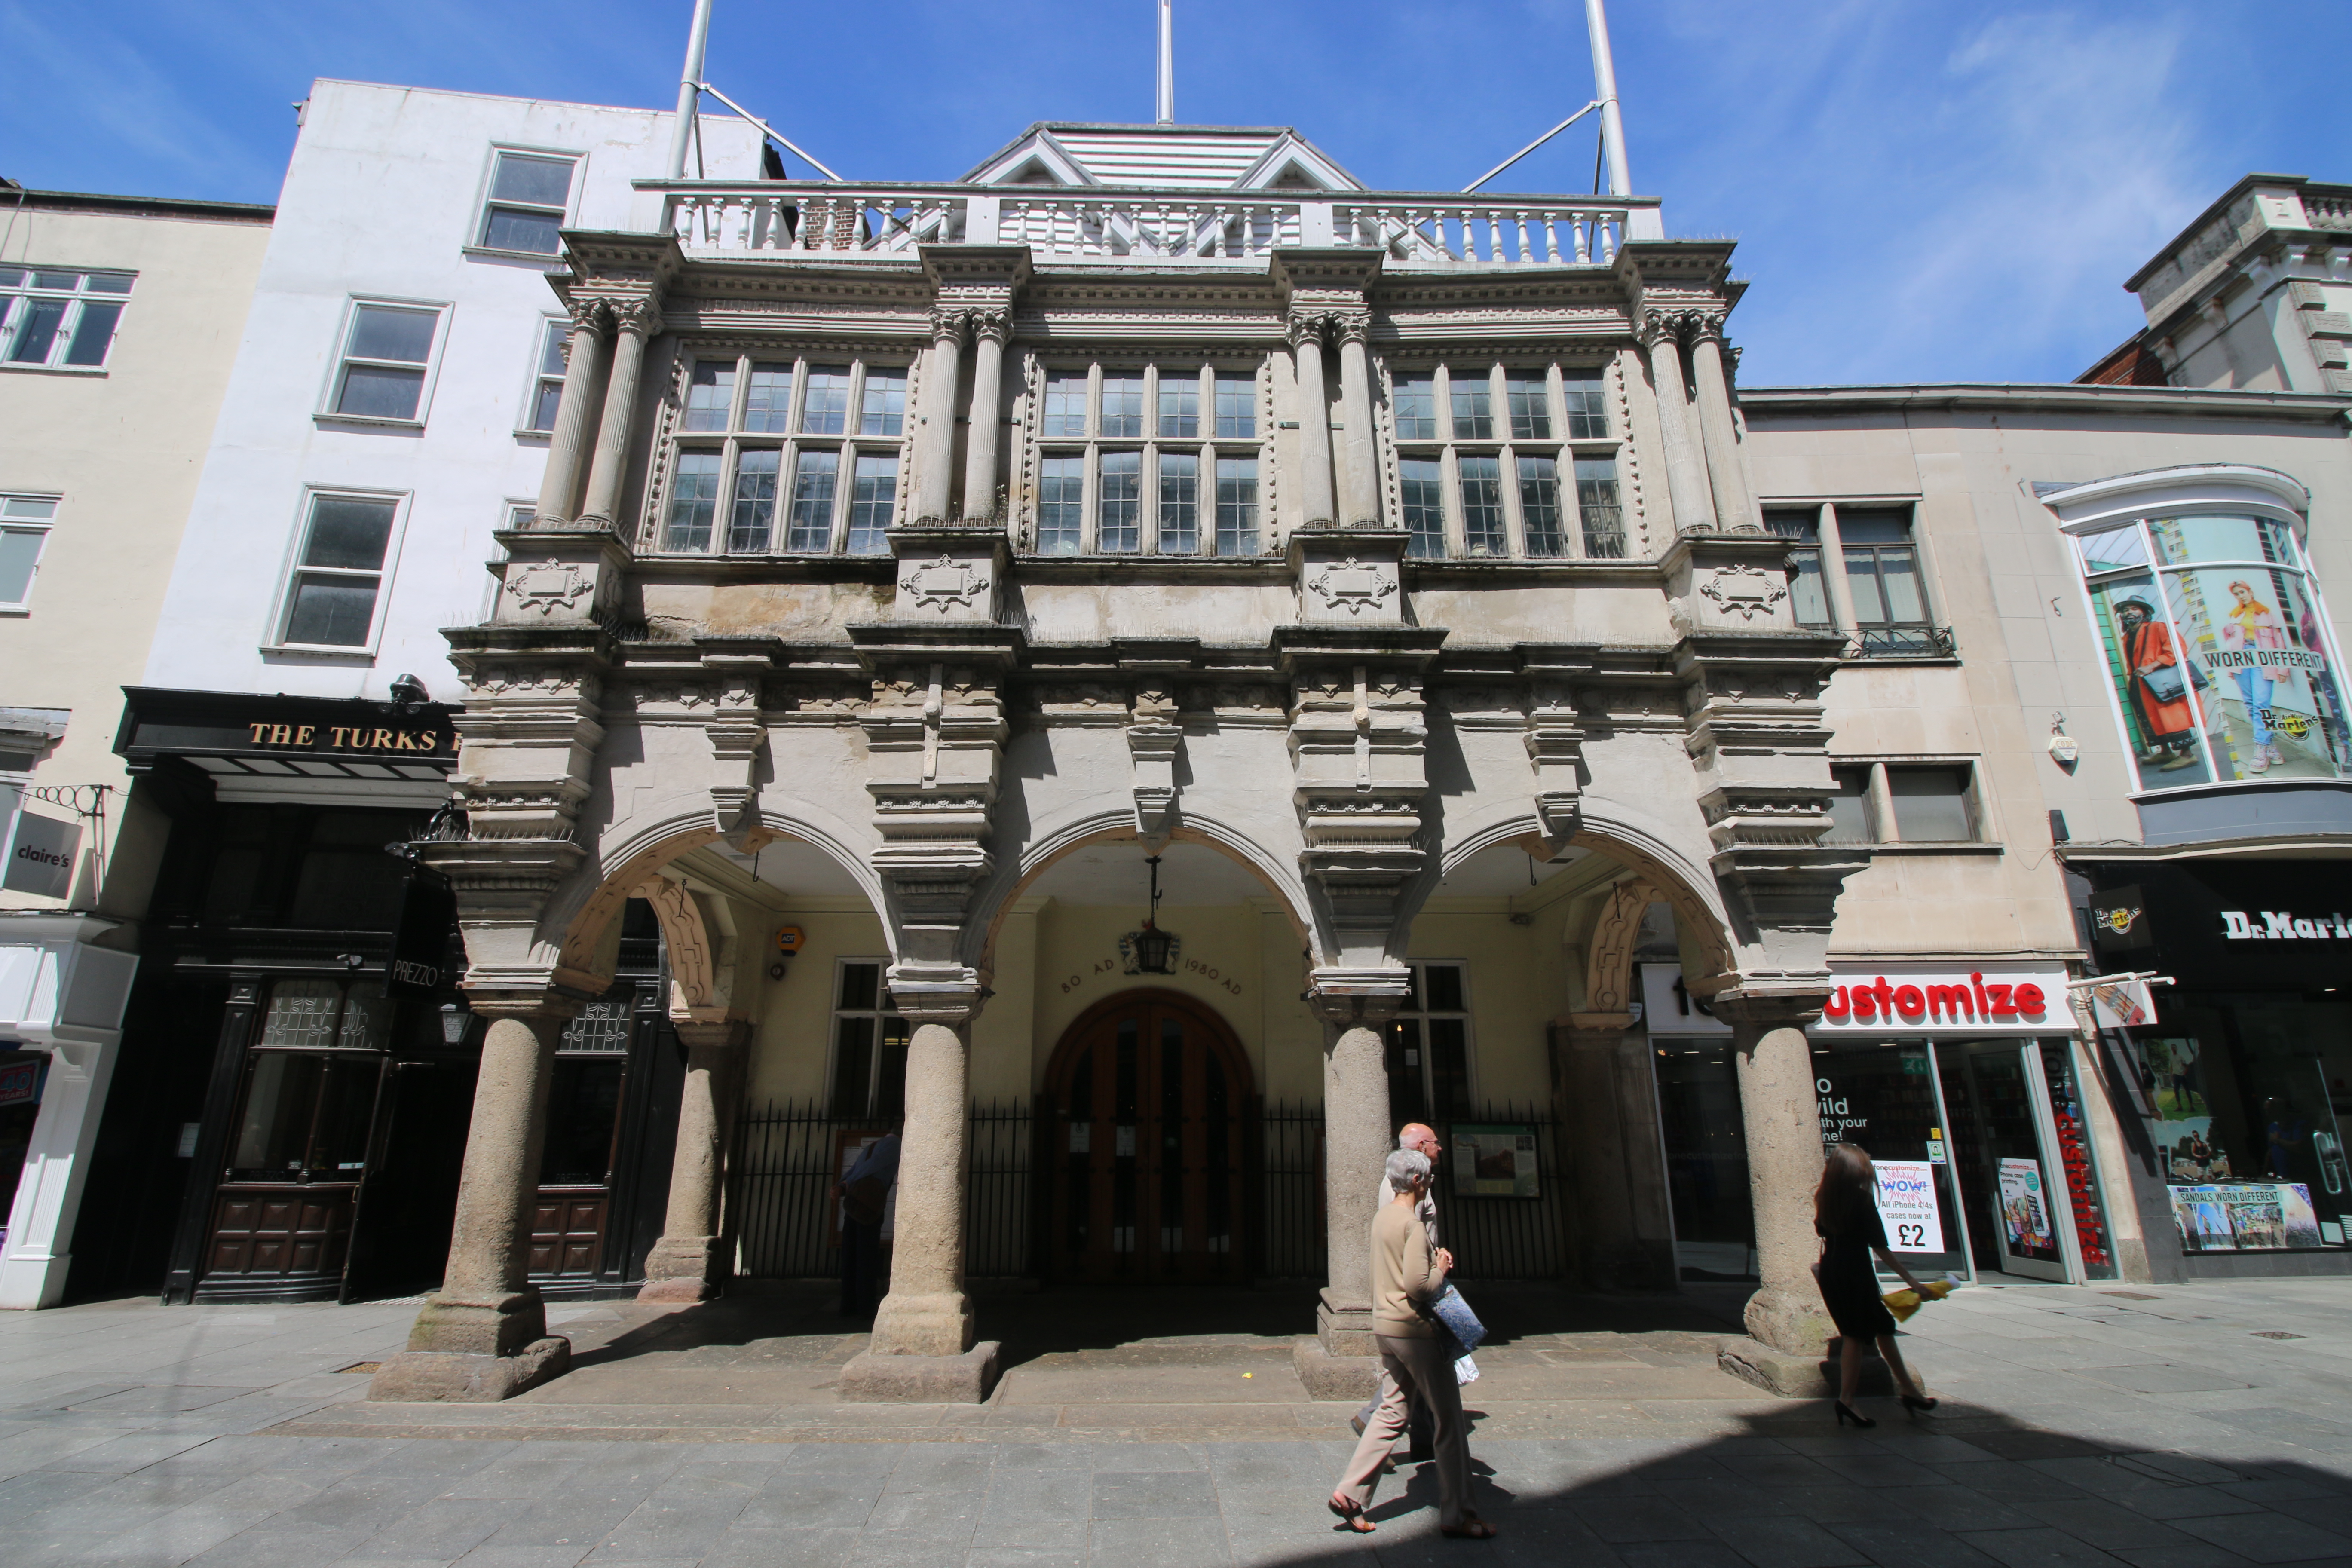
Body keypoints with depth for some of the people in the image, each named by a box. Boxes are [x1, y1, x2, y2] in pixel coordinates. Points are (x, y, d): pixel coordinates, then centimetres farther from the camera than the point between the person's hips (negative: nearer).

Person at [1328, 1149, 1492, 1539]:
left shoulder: (1382, 1216, 10)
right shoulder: (1412, 1223, -18)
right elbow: (1418, 1286, -23)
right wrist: (1441, 1270, -5)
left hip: (1384, 1326, 9)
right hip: (1414, 1329, -9)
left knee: (1391, 1413, 13)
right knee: (1449, 1418, 5)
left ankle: (1349, 1494, 10)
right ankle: (1455, 1515, 13)